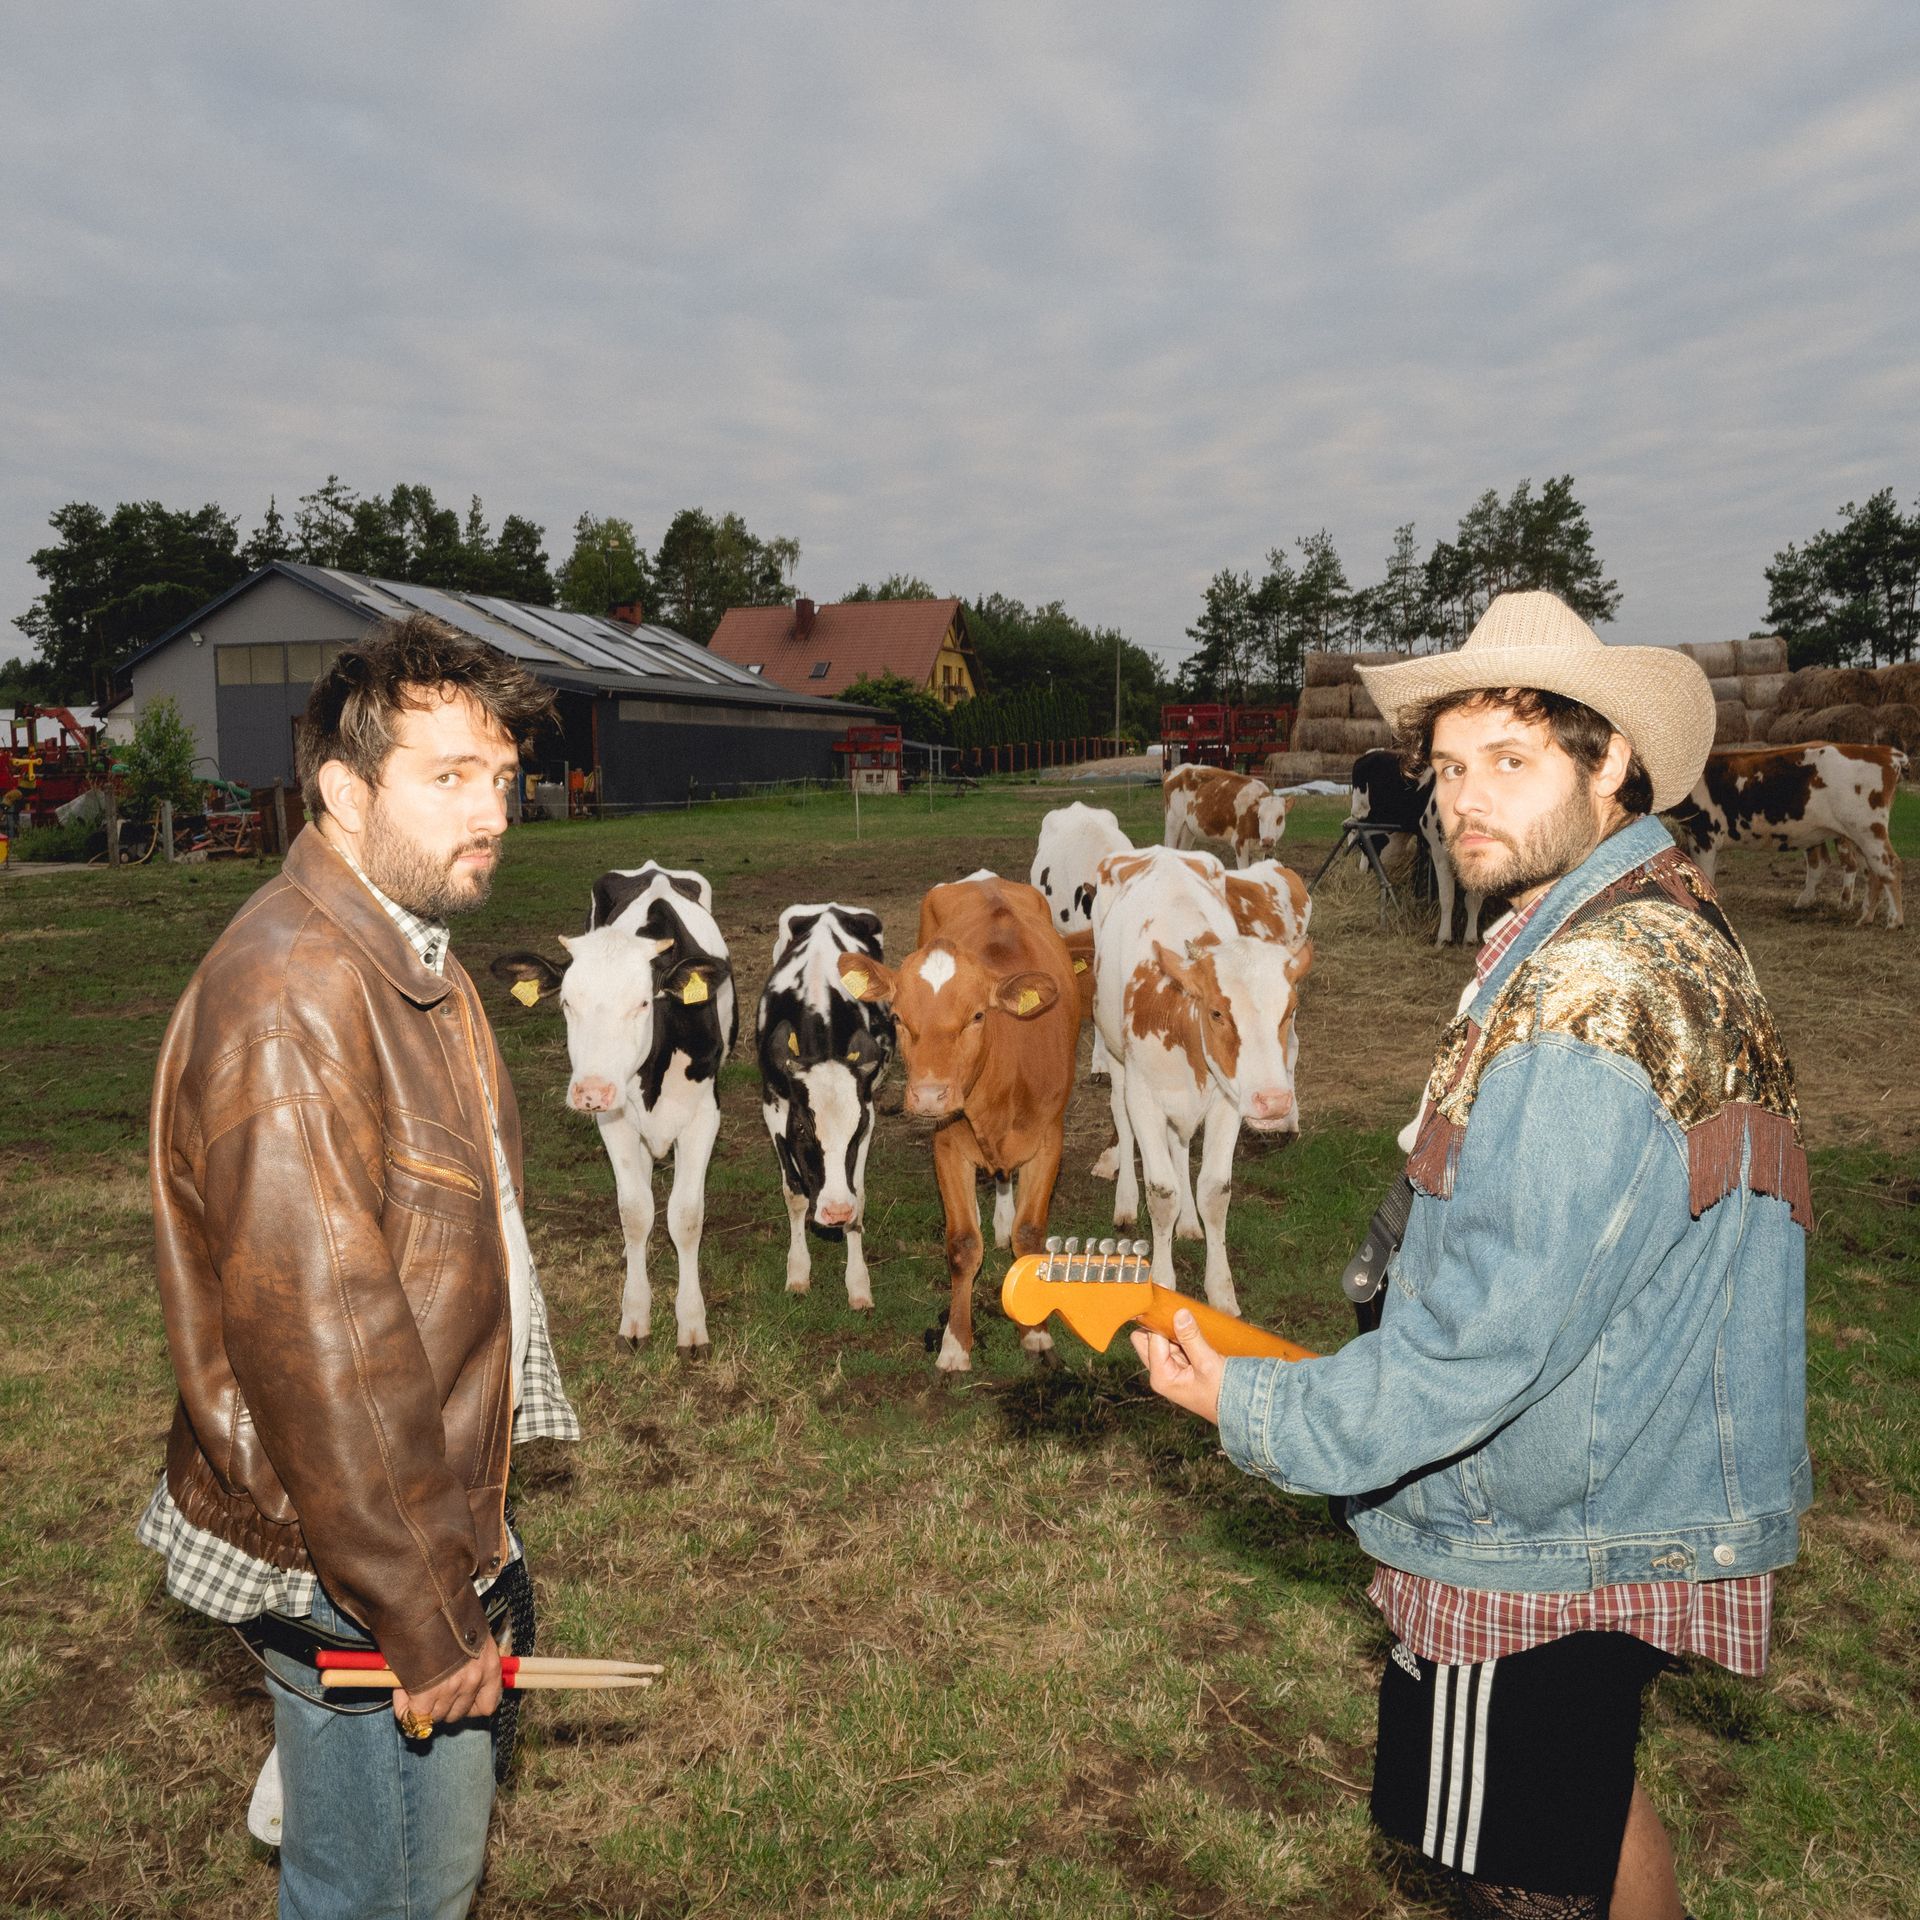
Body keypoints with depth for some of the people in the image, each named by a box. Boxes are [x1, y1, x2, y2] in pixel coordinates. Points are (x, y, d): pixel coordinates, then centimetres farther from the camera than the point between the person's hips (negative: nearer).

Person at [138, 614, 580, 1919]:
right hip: (342, 1566, -9)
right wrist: (424, 1622, -20)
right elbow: (317, 1342, -28)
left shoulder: (411, 962, 8)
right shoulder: (293, 995, -27)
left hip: (434, 1506, 9)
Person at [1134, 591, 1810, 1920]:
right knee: (1593, 1791, 29)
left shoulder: (1600, 990, -28)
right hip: (1623, 1510, 9)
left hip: (1540, 1546, -9)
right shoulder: (1664, 926, 5)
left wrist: (1252, 1409, -19)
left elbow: (1502, 1327, -29)